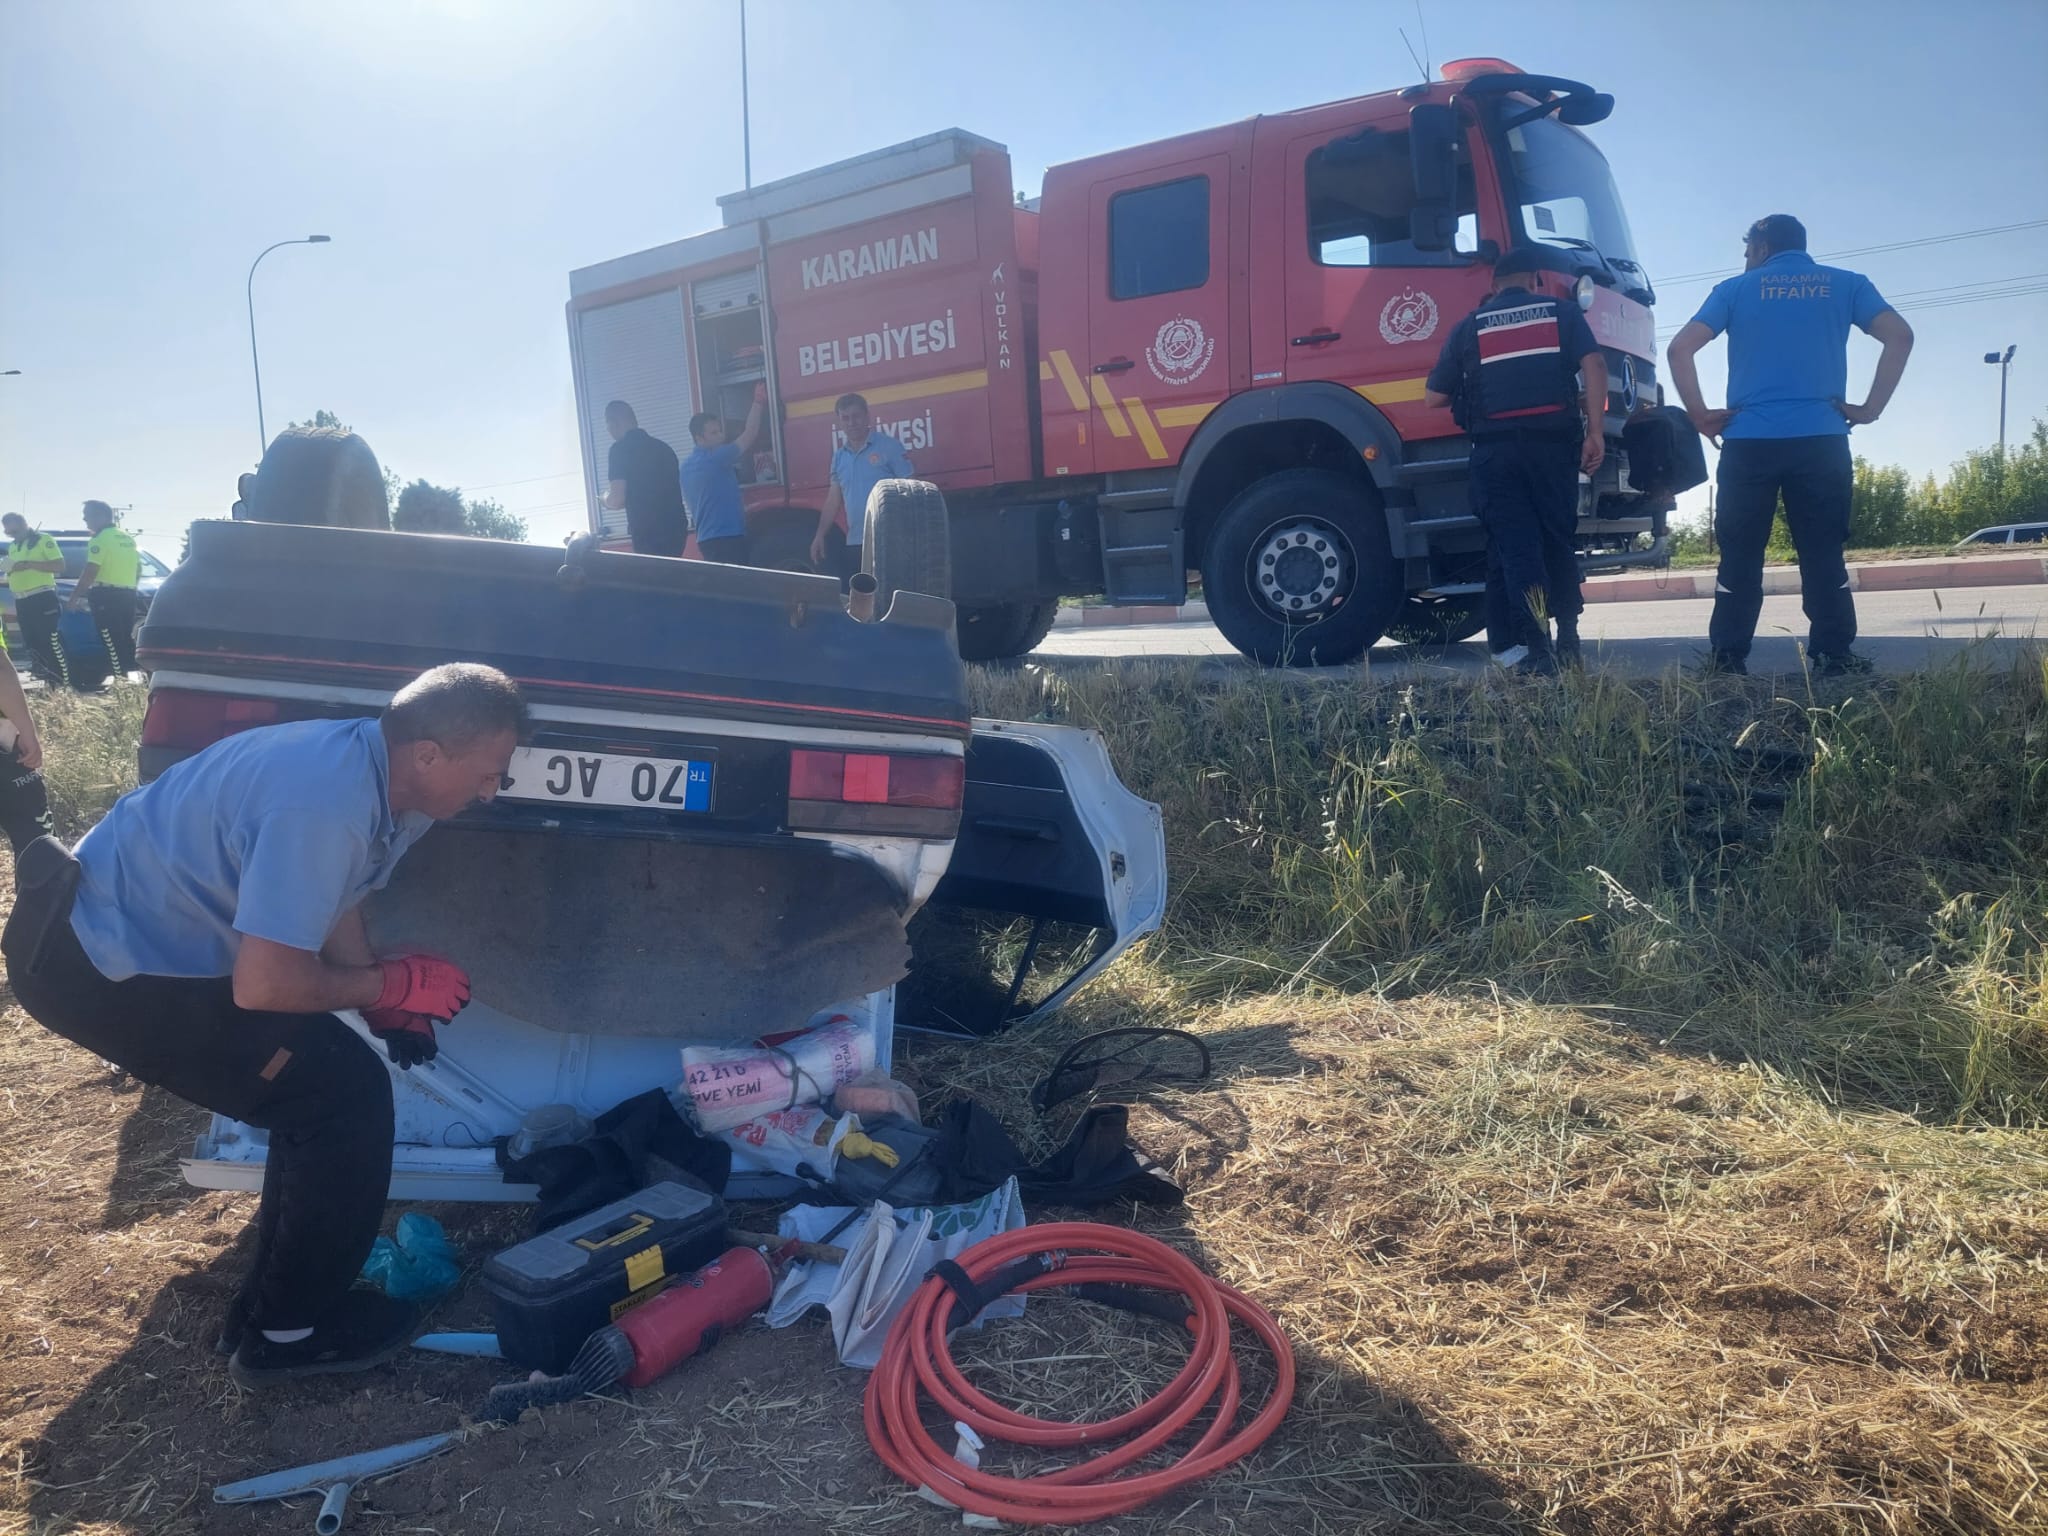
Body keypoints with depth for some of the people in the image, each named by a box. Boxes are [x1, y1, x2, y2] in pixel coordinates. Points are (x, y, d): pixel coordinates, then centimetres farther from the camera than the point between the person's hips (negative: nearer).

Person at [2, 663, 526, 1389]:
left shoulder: (377, 775, 0)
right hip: (98, 965, -10)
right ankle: (290, 1329, 9)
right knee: (345, 1095, -8)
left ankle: (276, 1304, 27)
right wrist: (397, 984, -14)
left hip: (129, 923, 10)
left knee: (327, 1077, 13)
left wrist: (386, 1007, -1)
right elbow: (265, 984, -30)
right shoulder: (324, 804, -31)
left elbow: (330, 906, 12)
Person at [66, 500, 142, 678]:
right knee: (126, 641, 10)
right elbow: (138, 570, 21)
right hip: (128, 595, 8)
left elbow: (90, 572, -15)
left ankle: (120, 678, -13)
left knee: (112, 643, -8)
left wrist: (74, 597, -9)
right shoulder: (128, 538, 16)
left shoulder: (101, 539, -9)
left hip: (106, 596, -8)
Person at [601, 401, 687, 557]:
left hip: (649, 533, -6)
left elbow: (617, 499, -10)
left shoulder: (621, 448, -5)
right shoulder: (662, 446, 15)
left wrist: (606, 498, 12)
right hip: (676, 528, 6)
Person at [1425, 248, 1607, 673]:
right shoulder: (1562, 312, 12)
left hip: (1496, 447, -1)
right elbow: (1594, 365, -2)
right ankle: (1568, 639, 13)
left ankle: (1535, 647, -13)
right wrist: (1595, 431, -2)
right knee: (1558, 540, 13)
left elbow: (1434, 396, 13)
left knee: (1515, 546, -2)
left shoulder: (1469, 327, 13)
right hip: (1552, 441, 1)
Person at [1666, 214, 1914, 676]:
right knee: (1823, 554, 4)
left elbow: (1680, 348, 0)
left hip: (1748, 442, 0)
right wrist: (1871, 408, 4)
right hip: (1822, 441, 1)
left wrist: (1700, 415, 4)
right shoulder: (1846, 285, 14)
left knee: (1740, 556, 3)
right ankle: (1833, 656, 1)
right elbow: (1899, 336, 2)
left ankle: (1727, 659, 2)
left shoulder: (1736, 289, 12)